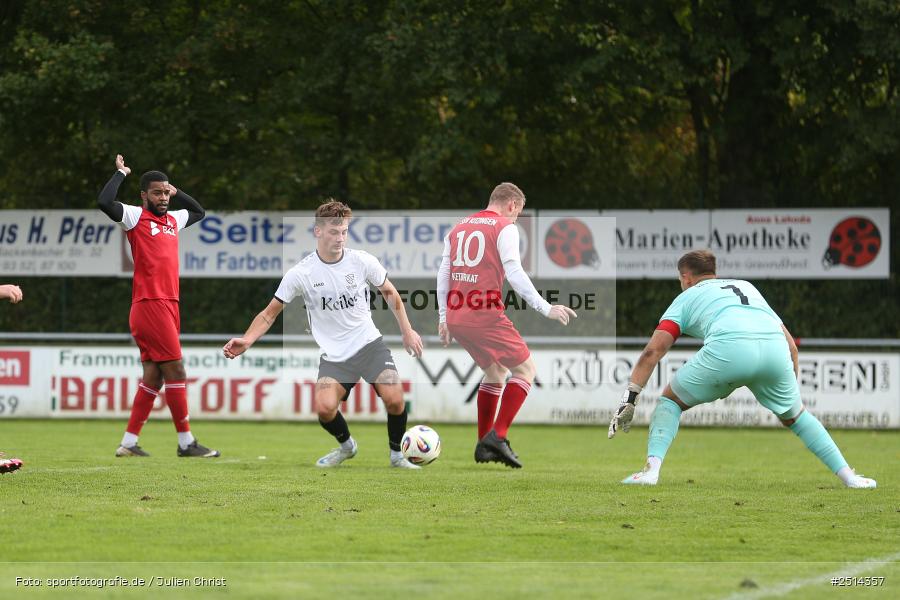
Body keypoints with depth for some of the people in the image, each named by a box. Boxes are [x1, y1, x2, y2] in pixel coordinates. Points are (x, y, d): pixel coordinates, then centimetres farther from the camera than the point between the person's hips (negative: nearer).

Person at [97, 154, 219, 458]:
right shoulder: (136, 217, -4)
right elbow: (104, 202, -20)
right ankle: (186, 442, -5)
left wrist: (176, 193, 24)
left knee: (153, 376, 7)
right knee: (175, 371, -8)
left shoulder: (173, 219, 19)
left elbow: (199, 212, 39)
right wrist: (120, 173, -7)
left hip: (167, 305, 8)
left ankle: (128, 443, 10)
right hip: (151, 304, -8)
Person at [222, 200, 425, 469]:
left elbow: (389, 292, 12)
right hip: (333, 354, -1)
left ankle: (397, 454, 9)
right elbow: (270, 313, -3)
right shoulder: (300, 273, -10)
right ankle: (346, 446, 12)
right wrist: (246, 340, -18)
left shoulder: (362, 261, -6)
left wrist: (406, 330, 10)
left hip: (370, 344, 1)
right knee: (325, 408, -22)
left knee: (394, 400, -20)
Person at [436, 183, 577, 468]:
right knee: (525, 369, 5)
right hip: (485, 314, -7)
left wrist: (443, 318, 22)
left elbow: (443, 274, 17)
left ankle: (484, 445, 18)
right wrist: (545, 308, -13)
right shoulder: (505, 227, -3)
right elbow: (514, 273, -13)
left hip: (456, 317, 7)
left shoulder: (458, 229, 18)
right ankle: (497, 436, -10)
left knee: (495, 372, 24)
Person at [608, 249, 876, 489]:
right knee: (794, 415, 28)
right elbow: (790, 343, 32)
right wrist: (791, 389, 36)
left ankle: (651, 468, 1)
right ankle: (848, 476, 23)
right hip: (775, 347, 3)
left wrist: (630, 397, 12)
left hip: (728, 346, -3)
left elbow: (653, 351, 15)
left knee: (670, 400, 19)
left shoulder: (687, 297, 28)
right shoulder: (747, 287, 39)